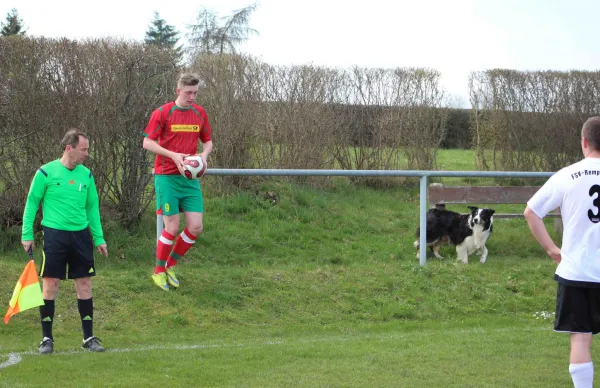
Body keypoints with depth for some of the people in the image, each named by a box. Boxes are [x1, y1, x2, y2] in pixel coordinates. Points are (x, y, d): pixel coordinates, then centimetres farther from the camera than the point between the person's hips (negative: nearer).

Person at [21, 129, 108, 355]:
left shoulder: (86, 174, 8)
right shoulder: (46, 173, -5)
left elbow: (92, 207, 14)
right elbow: (32, 203, 0)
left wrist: (99, 238, 11)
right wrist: (27, 234, -5)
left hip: (80, 234, 4)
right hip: (54, 234, -4)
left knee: (84, 284, 5)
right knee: (50, 284, -2)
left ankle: (89, 337, 13)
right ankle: (47, 338, 7)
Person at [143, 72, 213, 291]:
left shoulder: (200, 113, 8)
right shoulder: (162, 113, -7)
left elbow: (207, 141, 18)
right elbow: (147, 143, -9)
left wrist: (204, 154, -5)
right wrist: (173, 155, -21)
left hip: (190, 178, 5)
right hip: (167, 178, -5)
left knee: (195, 227, -1)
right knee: (172, 228, -6)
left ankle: (170, 265, 20)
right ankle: (159, 272, 14)